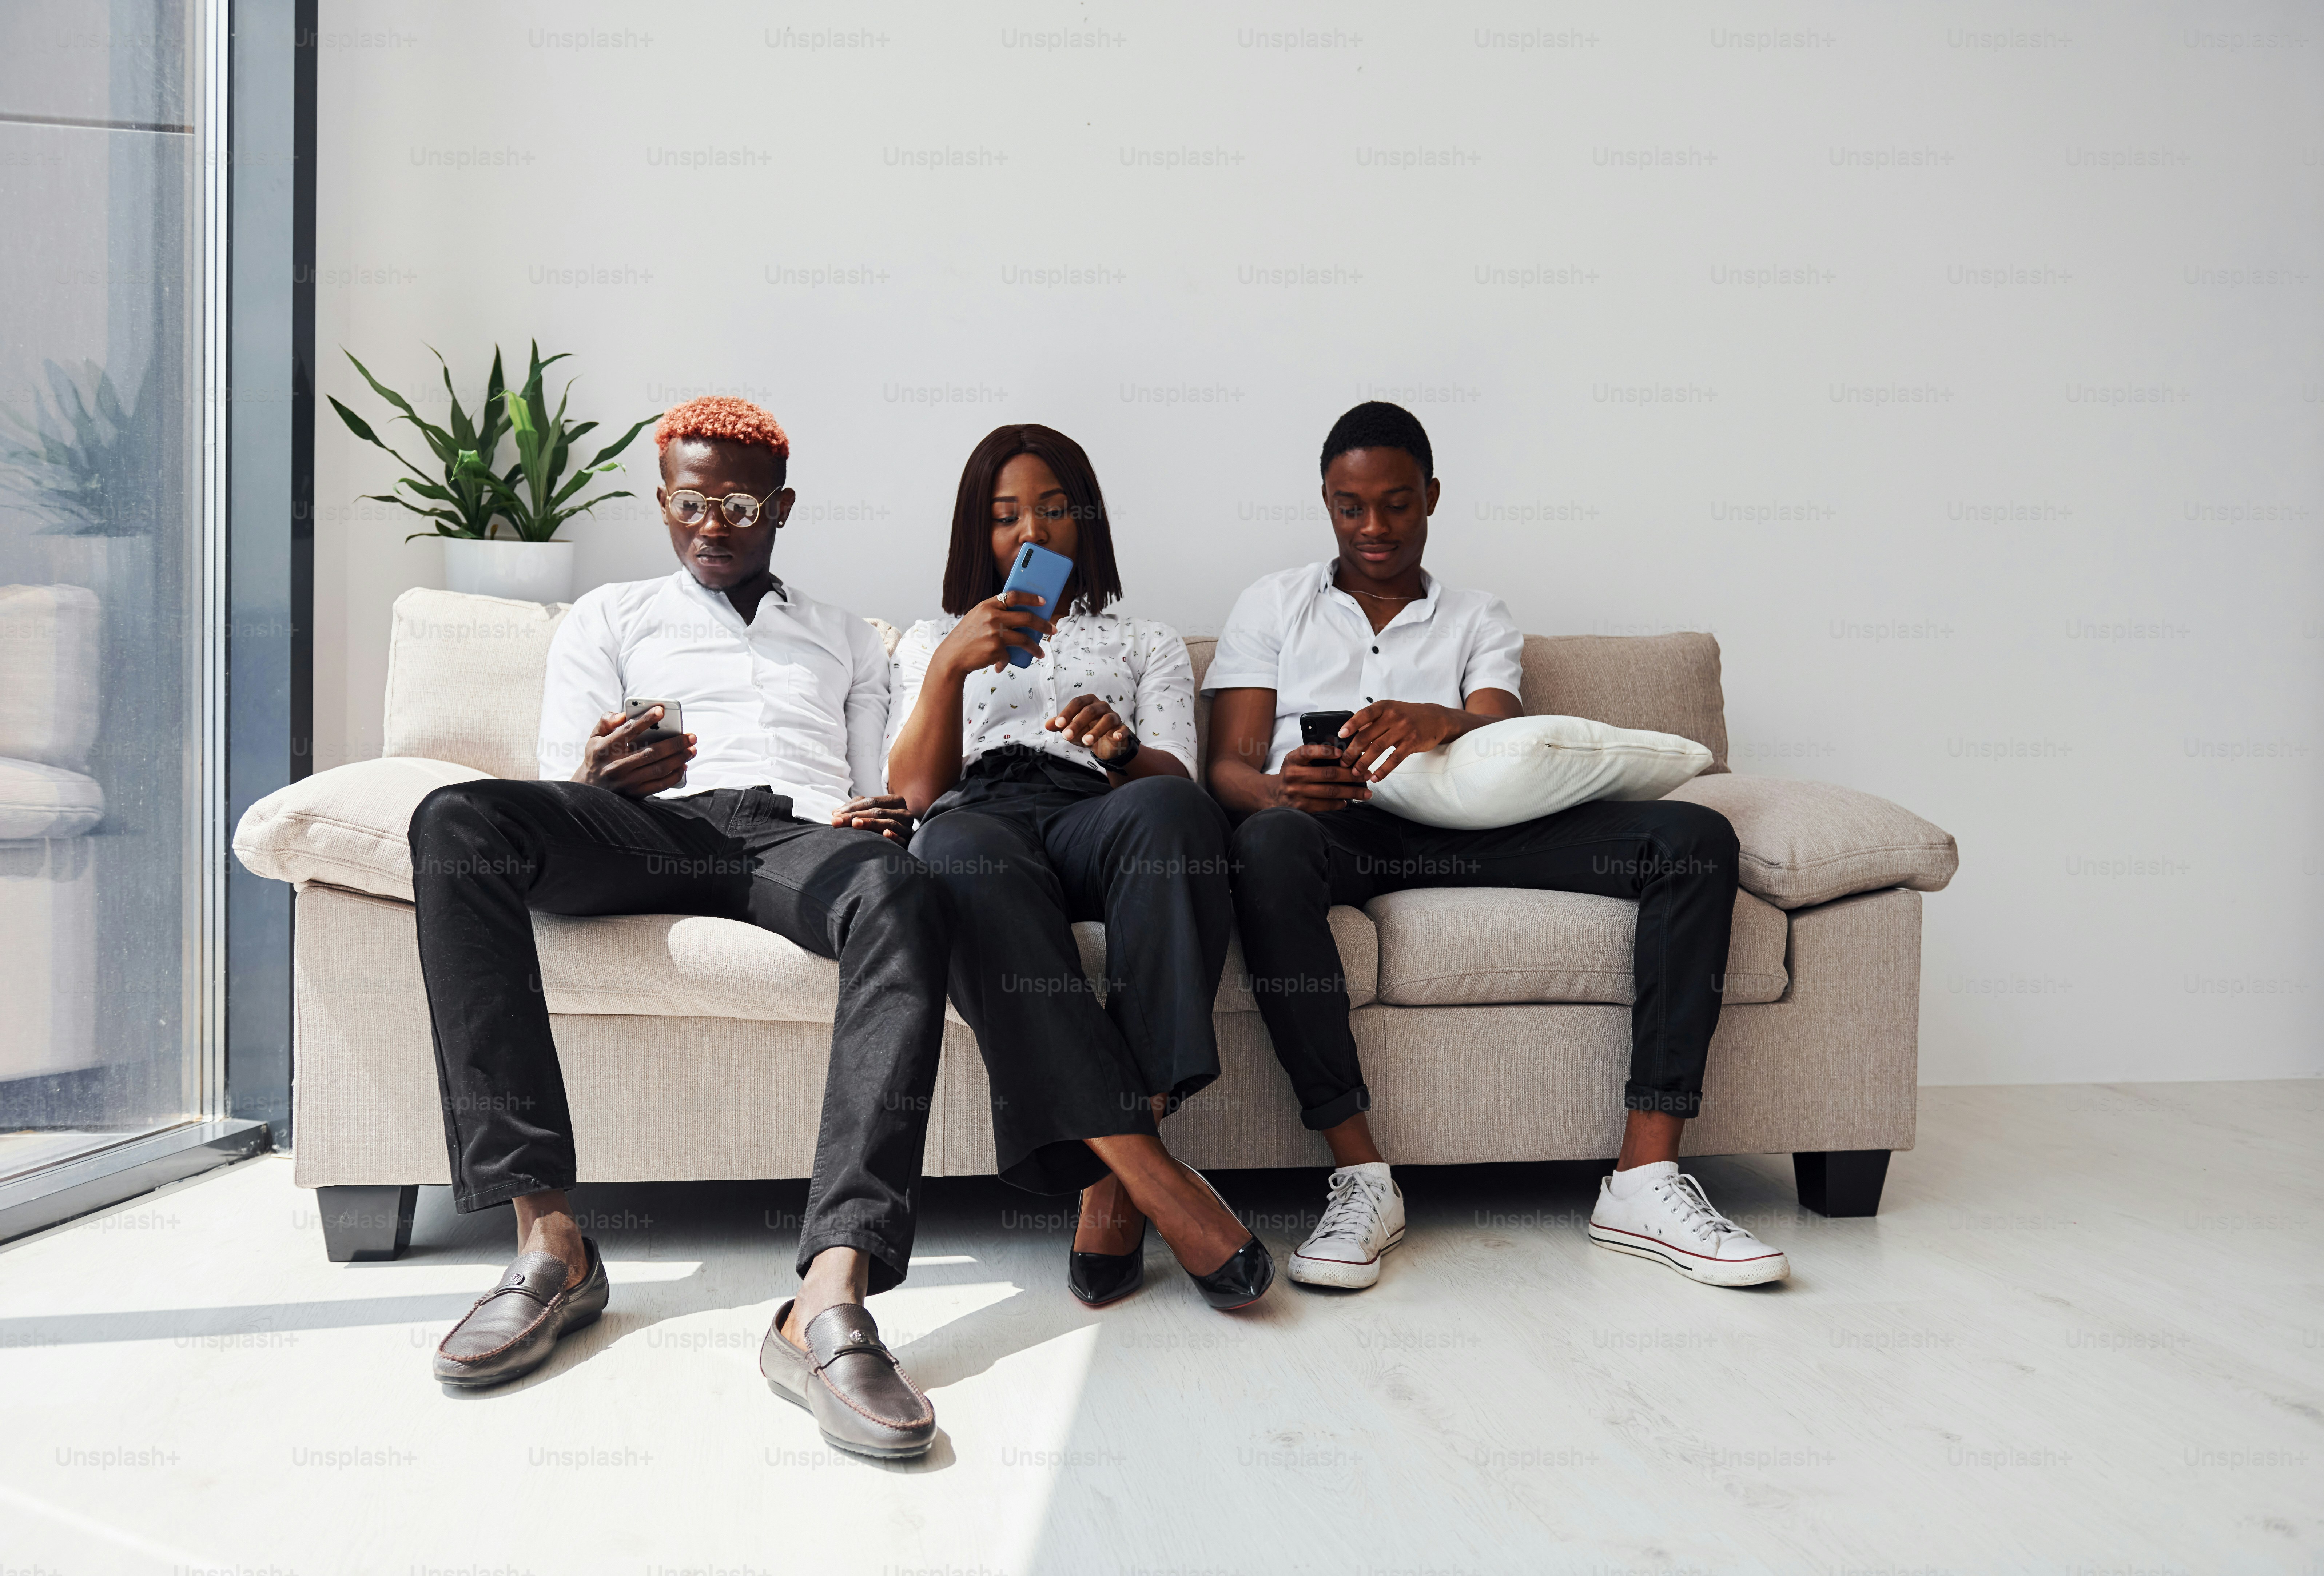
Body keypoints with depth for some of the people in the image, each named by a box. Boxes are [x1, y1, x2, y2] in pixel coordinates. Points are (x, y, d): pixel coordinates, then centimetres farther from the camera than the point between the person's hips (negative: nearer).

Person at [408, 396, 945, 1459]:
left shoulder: (850, 643, 32)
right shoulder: (610, 620, 29)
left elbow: (882, 800, 22)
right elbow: (560, 790, 16)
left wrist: (884, 818, -4)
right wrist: (598, 779, -10)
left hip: (802, 836, 0)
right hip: (652, 827, 1)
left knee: (900, 894, -39)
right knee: (456, 821, -33)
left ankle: (831, 1298, -50)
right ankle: (549, 1240, -35)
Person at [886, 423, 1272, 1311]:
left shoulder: (1147, 643, 32)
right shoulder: (932, 639, 32)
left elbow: (1176, 782, 12)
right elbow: (914, 792, 13)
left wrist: (1124, 749, -13)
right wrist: (950, 667, -4)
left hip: (1095, 823, 1)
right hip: (979, 821, 0)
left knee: (1168, 812, -38)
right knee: (960, 851, -40)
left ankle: (1115, 1186, -39)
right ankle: (1153, 1177, -43)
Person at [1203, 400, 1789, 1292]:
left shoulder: (1479, 621, 22)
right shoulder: (1274, 607, 18)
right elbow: (1228, 766, 6)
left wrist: (1444, 721, -24)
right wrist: (1279, 792, -20)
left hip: (1457, 829, 3)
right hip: (1333, 830, -2)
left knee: (1695, 839, -19)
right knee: (1268, 844, -41)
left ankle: (1644, 1183, -26)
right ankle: (1361, 1178, -35)